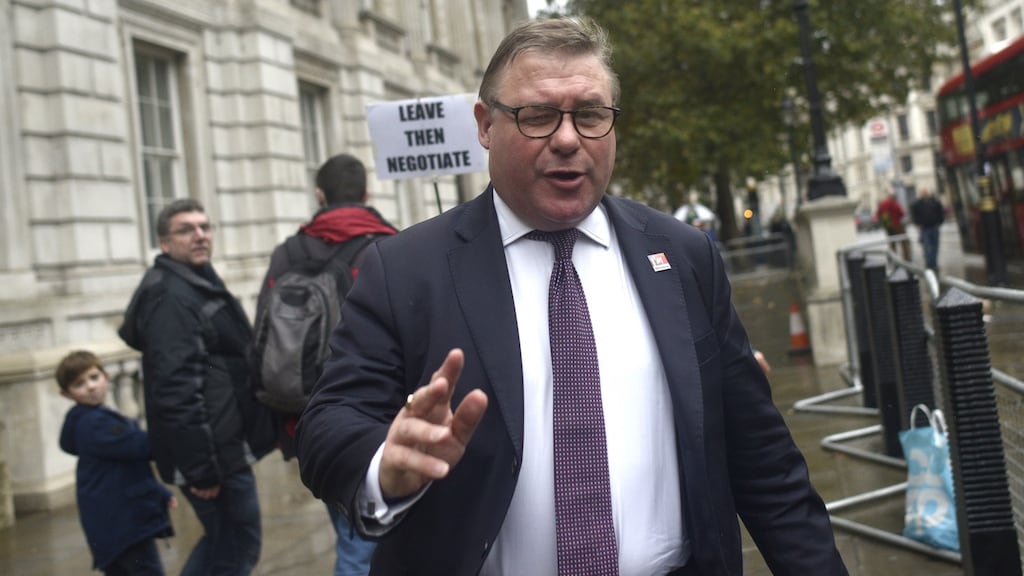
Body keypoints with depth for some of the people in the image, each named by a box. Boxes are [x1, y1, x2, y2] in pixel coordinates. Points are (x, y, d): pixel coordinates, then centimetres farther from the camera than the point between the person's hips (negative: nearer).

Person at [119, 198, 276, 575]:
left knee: (221, 542, 20)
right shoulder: (171, 297, -17)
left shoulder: (197, 285, 17)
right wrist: (201, 467, -26)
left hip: (221, 446, 10)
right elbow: (176, 388, -25)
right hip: (213, 452, -10)